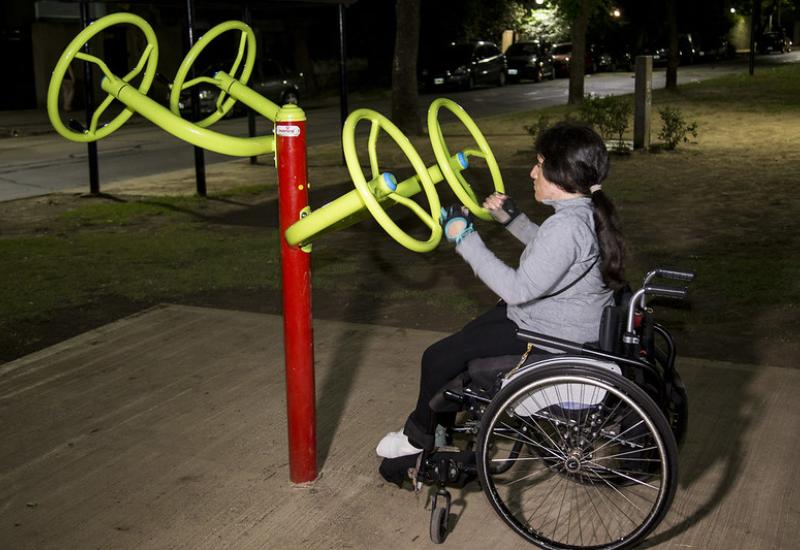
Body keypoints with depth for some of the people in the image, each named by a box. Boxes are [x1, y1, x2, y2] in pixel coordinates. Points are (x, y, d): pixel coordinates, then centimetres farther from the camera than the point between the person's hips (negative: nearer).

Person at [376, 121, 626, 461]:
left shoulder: (567, 226, -31)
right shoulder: (588, 211, 0)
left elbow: (518, 288, -32)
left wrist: (464, 238, -27)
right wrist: (511, 219, 10)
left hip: (550, 340, -10)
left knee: (439, 358, -4)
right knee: (465, 341, 21)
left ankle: (418, 436, 19)